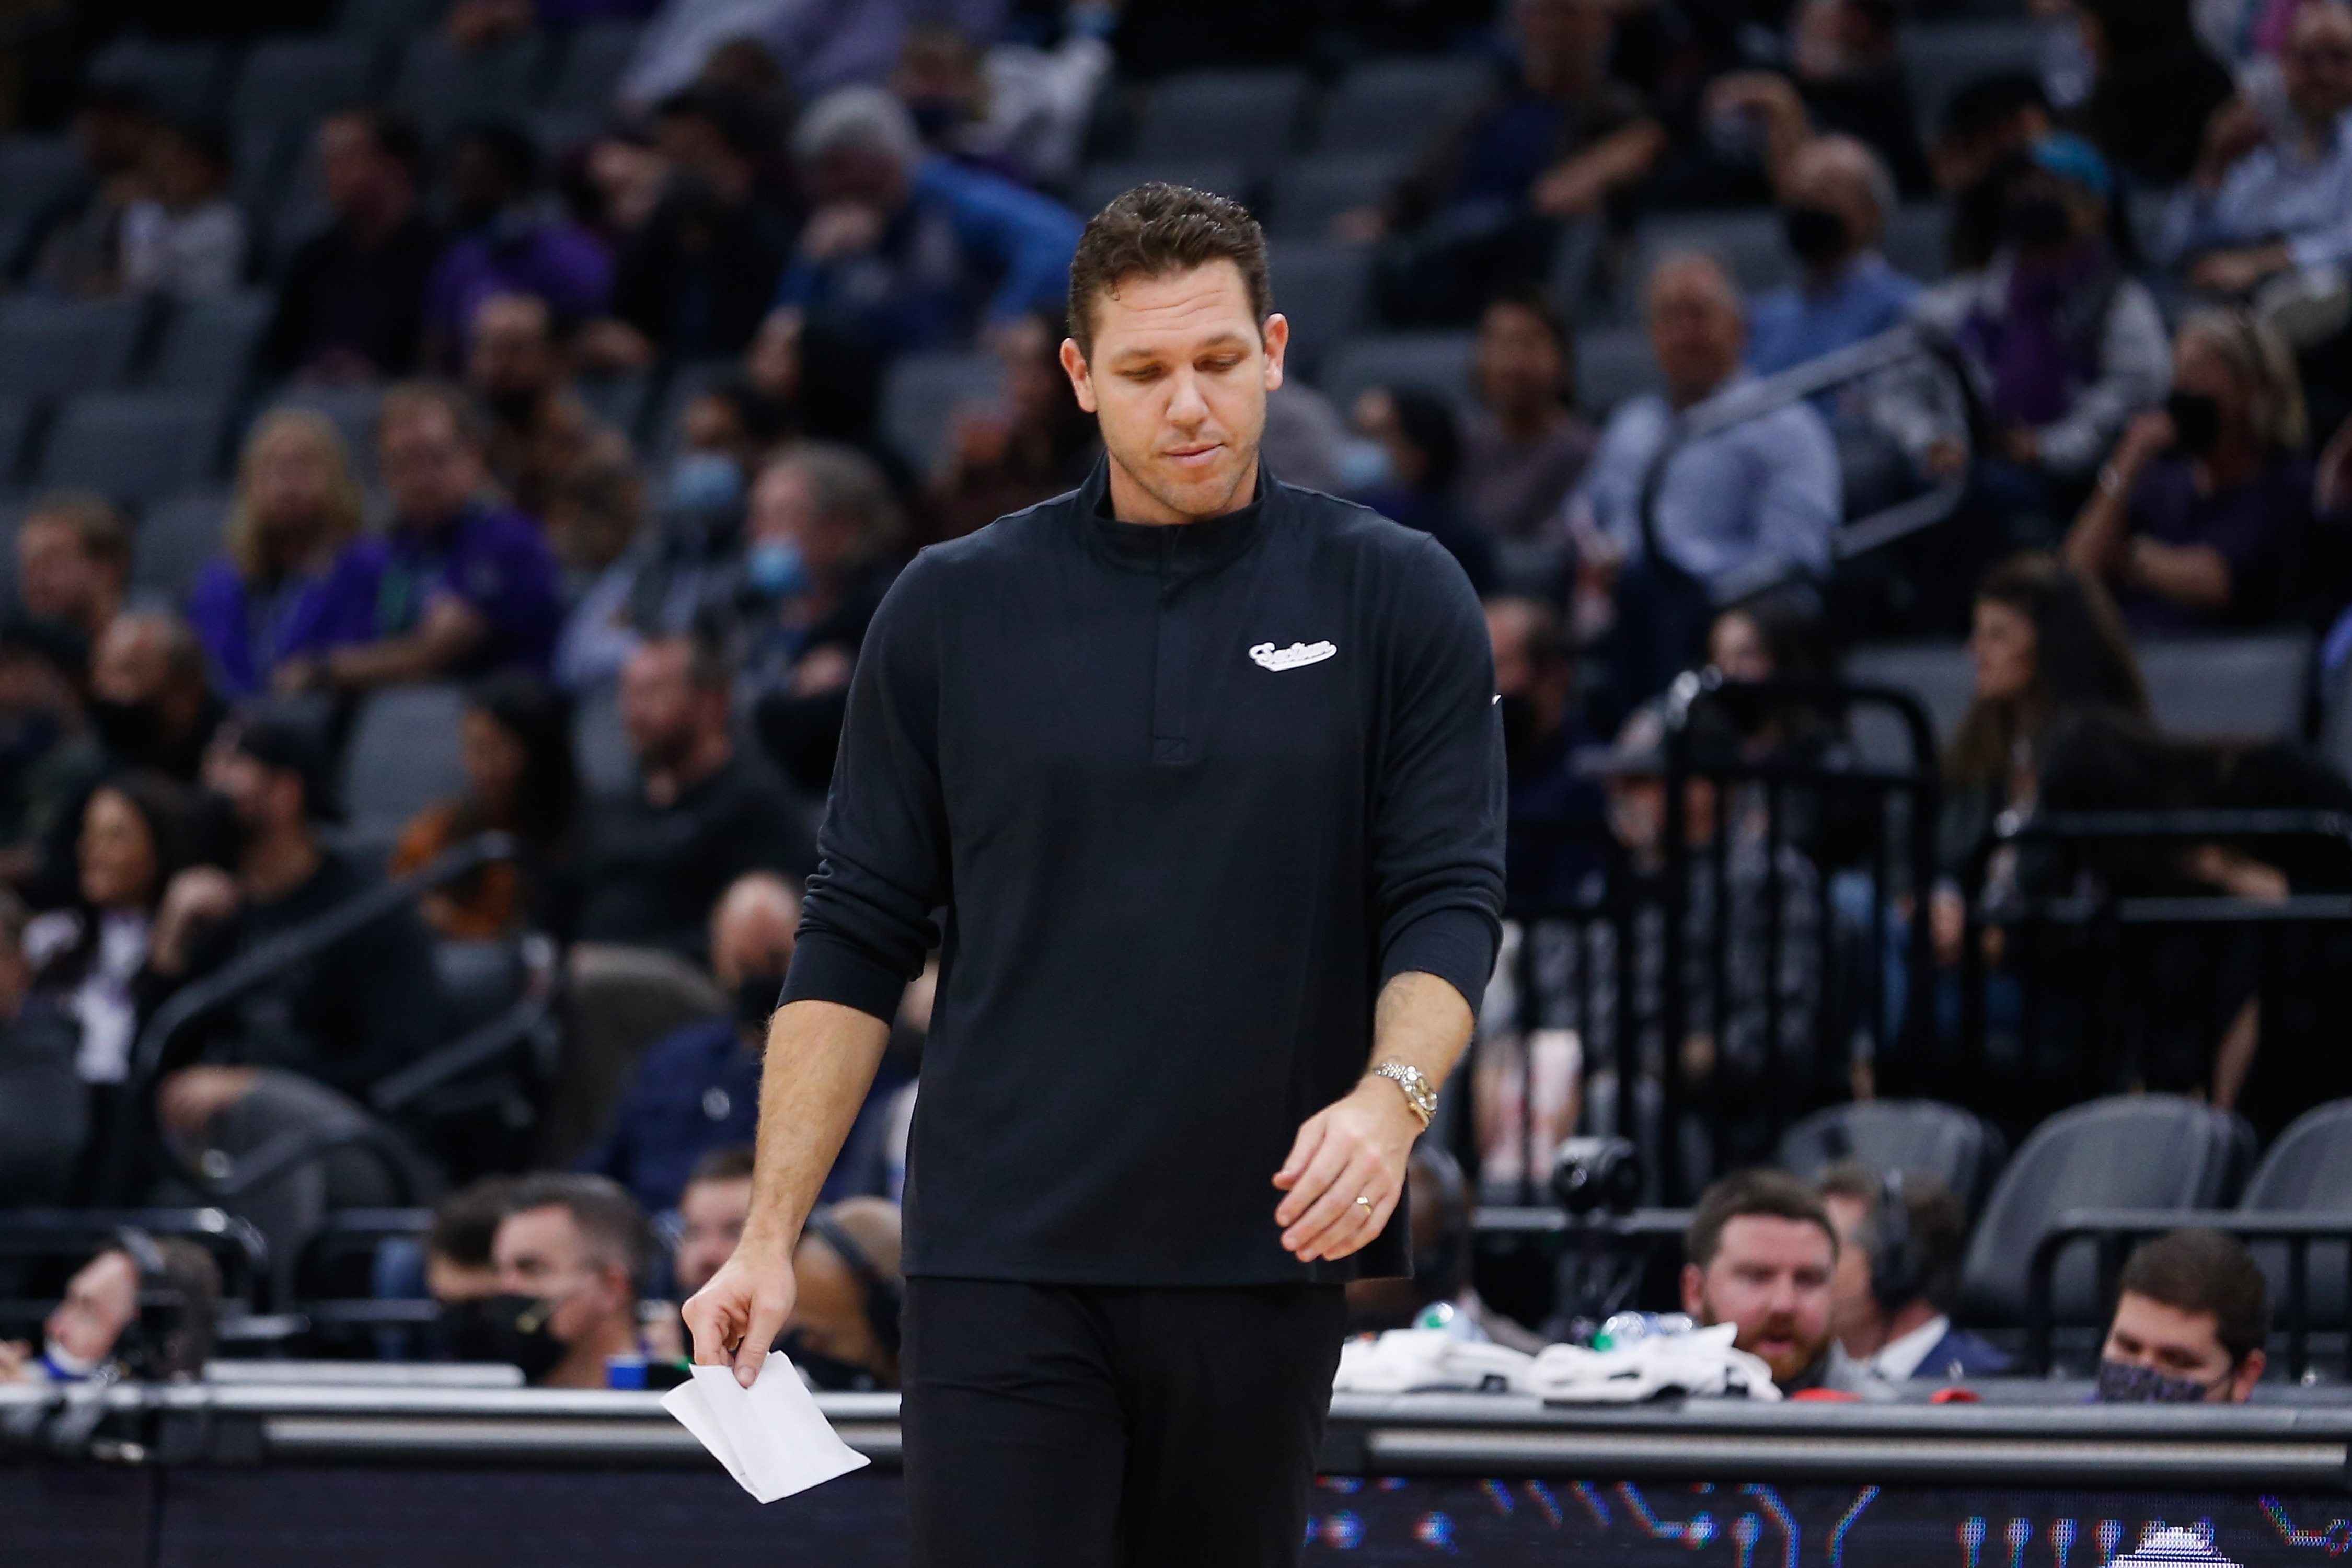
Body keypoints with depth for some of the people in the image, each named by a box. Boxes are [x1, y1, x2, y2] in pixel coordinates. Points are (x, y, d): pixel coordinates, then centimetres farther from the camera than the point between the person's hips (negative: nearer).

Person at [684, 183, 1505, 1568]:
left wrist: (1391, 1095, -23)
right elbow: (859, 936, 7)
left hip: (1263, 1250, 0)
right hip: (1004, 1259, 0)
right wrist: (773, 1233, 1)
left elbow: (1449, 898, -2)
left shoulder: (1398, 599, 3)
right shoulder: (953, 609, 5)